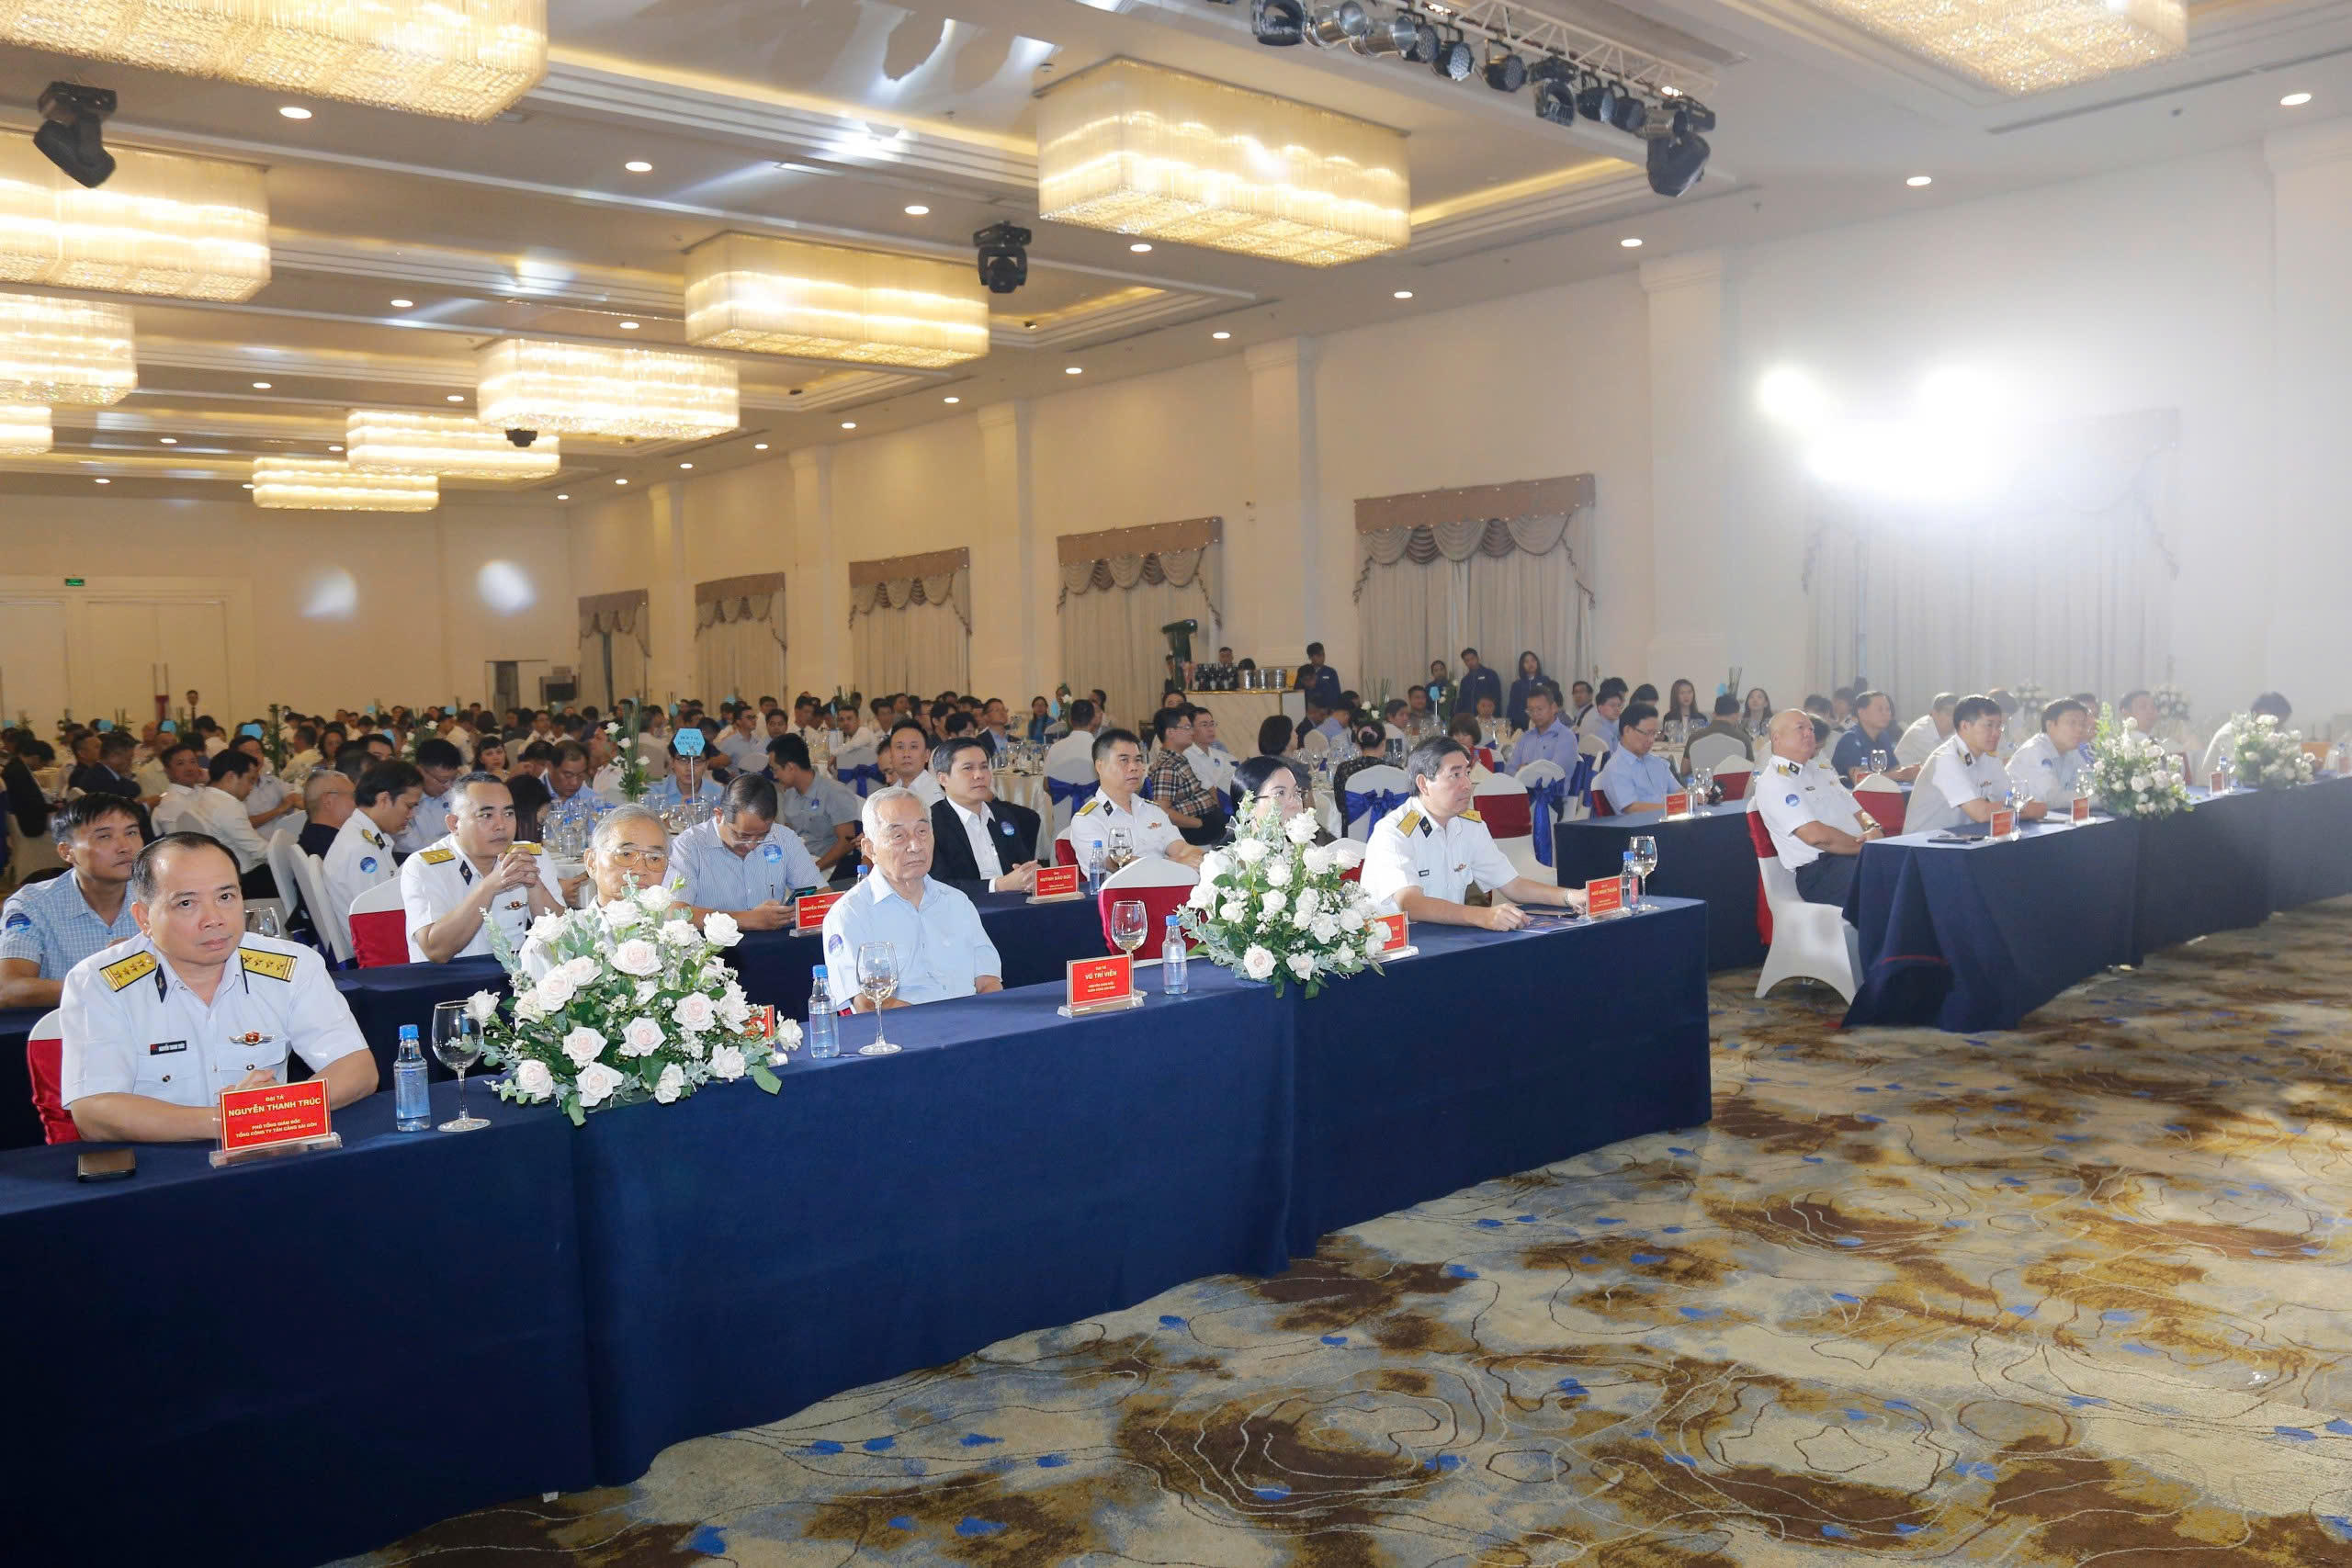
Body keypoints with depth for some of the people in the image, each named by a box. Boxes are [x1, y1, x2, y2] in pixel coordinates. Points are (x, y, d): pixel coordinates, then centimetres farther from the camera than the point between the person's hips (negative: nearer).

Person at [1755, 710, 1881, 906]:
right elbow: (1816, 836, -14)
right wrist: (1866, 845, -5)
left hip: (1857, 854, 9)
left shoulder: (1821, 772, 28)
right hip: (1820, 870, -9)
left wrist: (1873, 830, 2)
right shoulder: (1773, 781, -3)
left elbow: (1858, 814, 27)